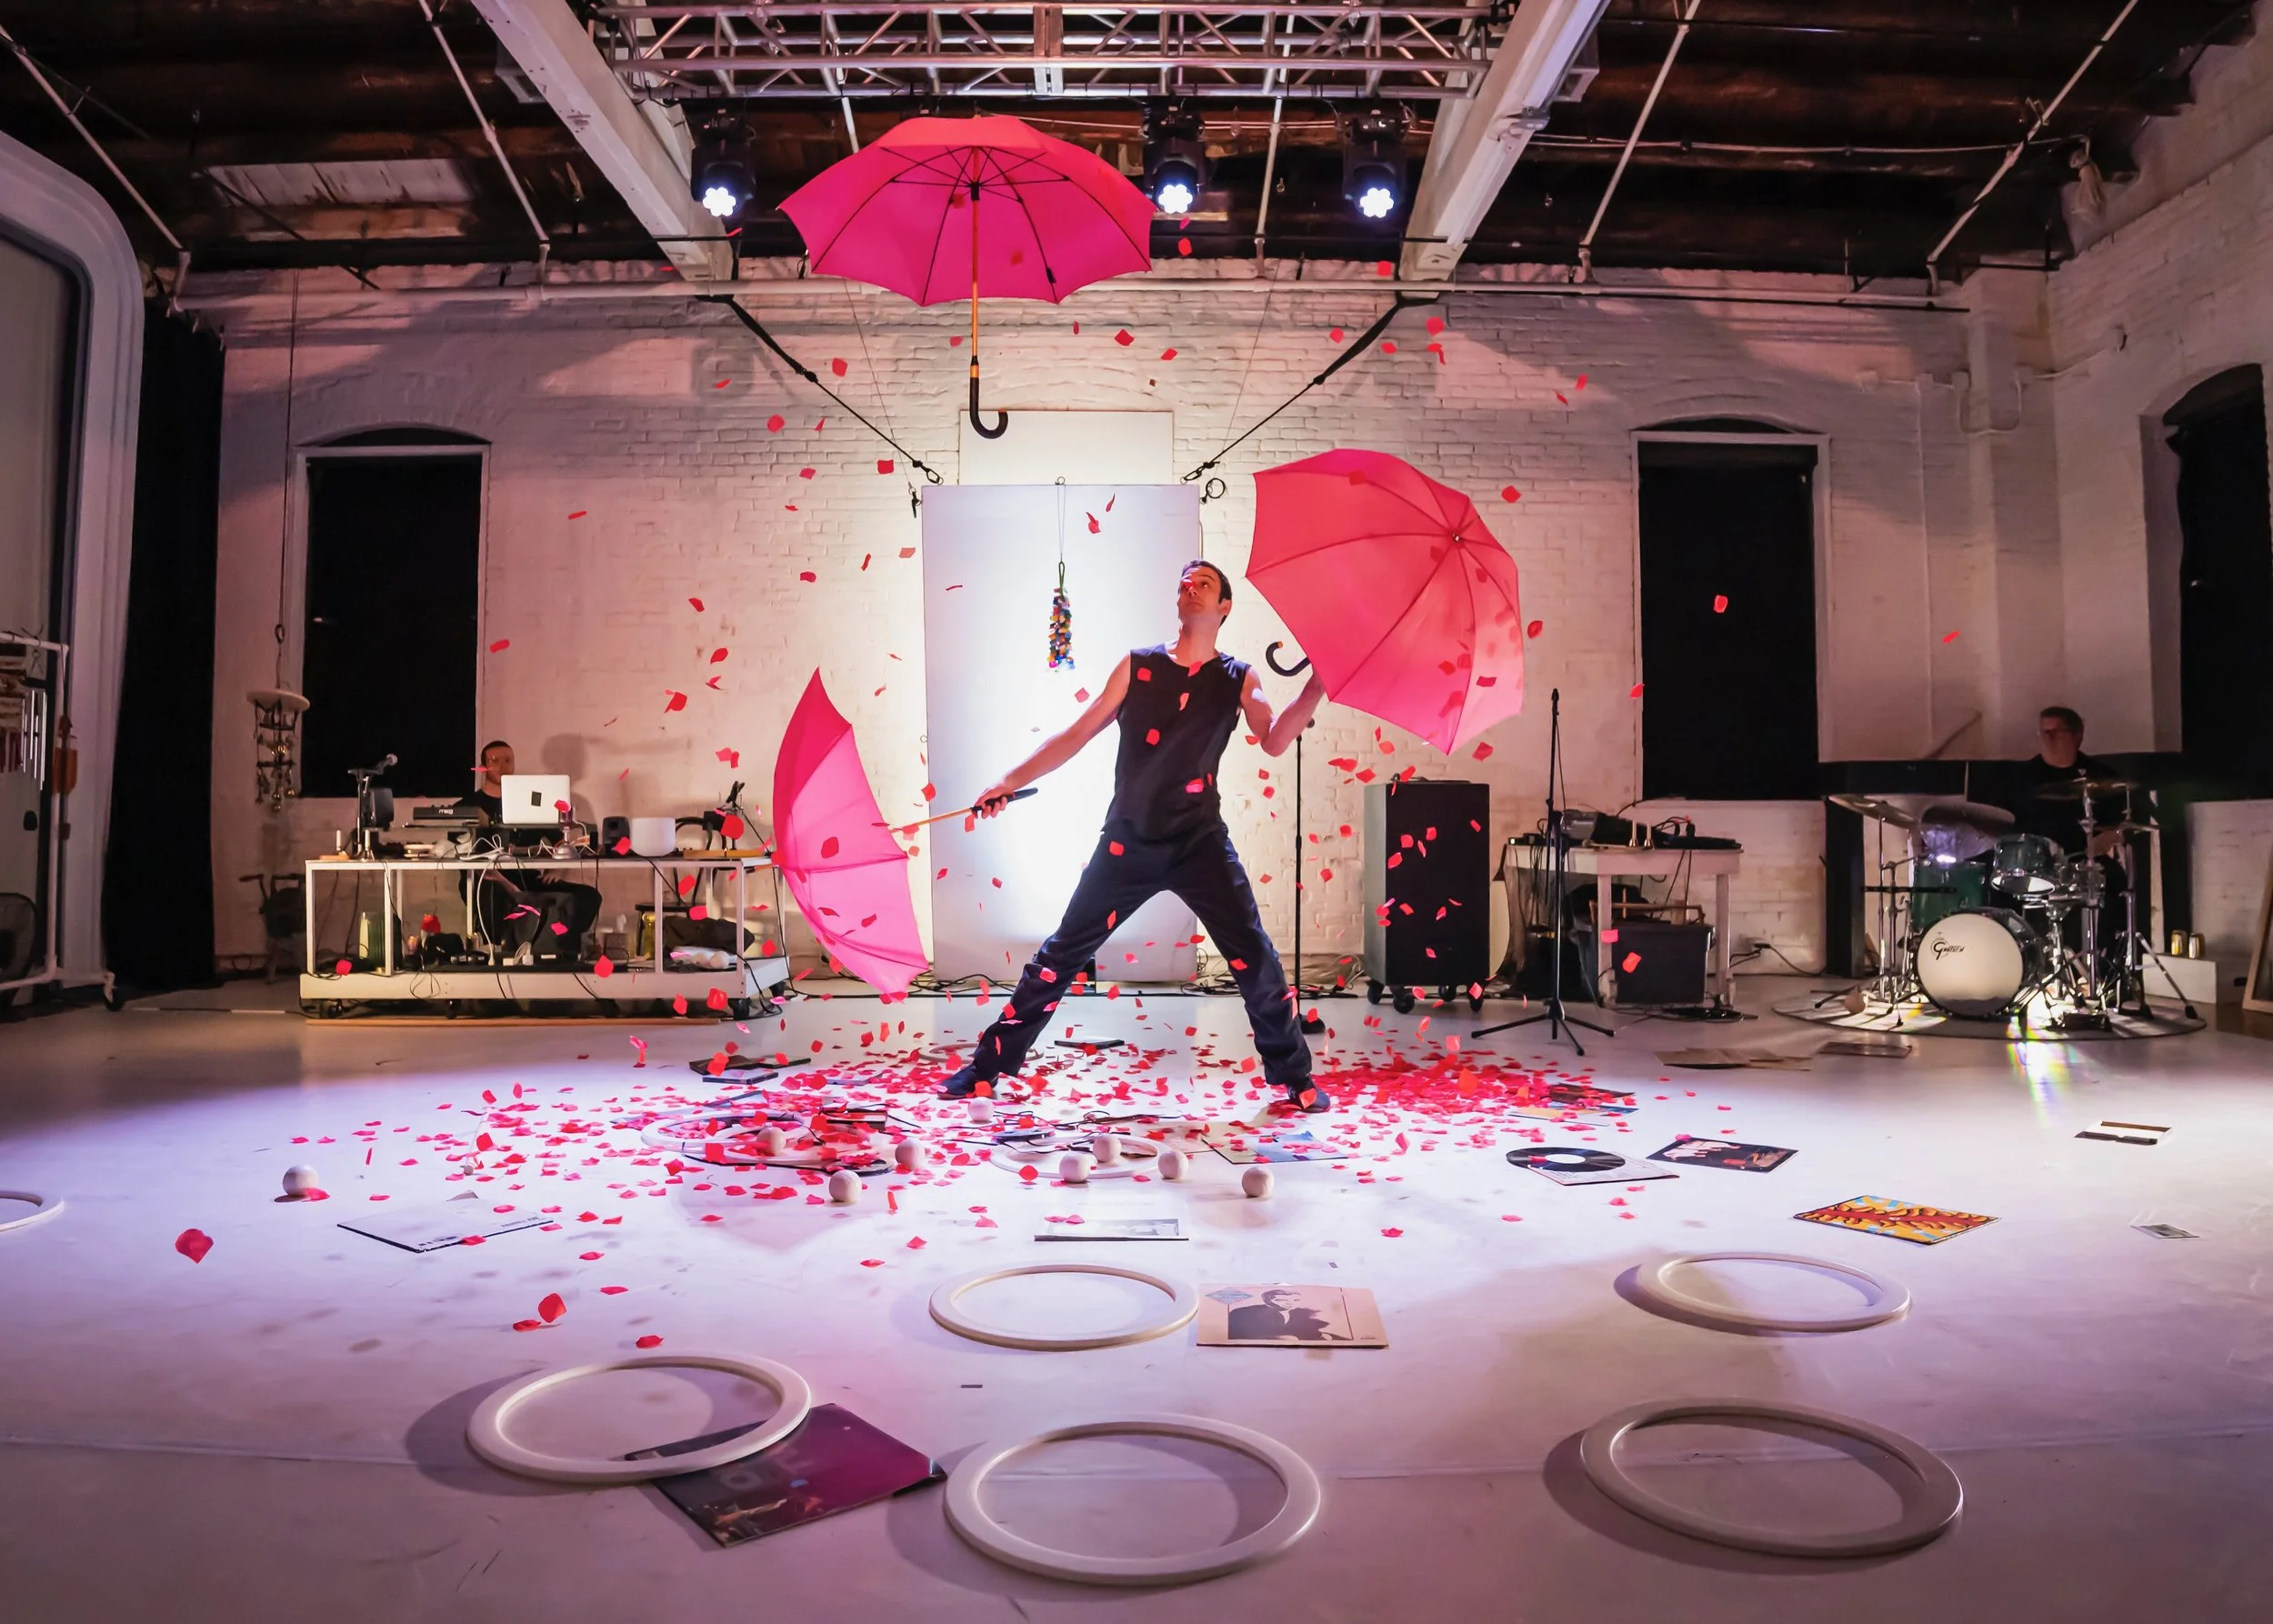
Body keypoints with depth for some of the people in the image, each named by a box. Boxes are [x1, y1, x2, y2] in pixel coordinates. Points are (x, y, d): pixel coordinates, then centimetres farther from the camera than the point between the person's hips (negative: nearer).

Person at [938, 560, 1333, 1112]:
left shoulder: (1237, 679, 3)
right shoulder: (1137, 666, 5)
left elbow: (1273, 742, -13)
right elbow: (1076, 735, 5)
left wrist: (1318, 686, -26)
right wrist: (1011, 781, -2)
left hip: (1200, 843, 0)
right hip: (1128, 842, 1)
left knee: (1255, 957, -5)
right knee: (1061, 954, 3)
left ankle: (1294, 1077, 13)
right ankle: (988, 1065, 15)